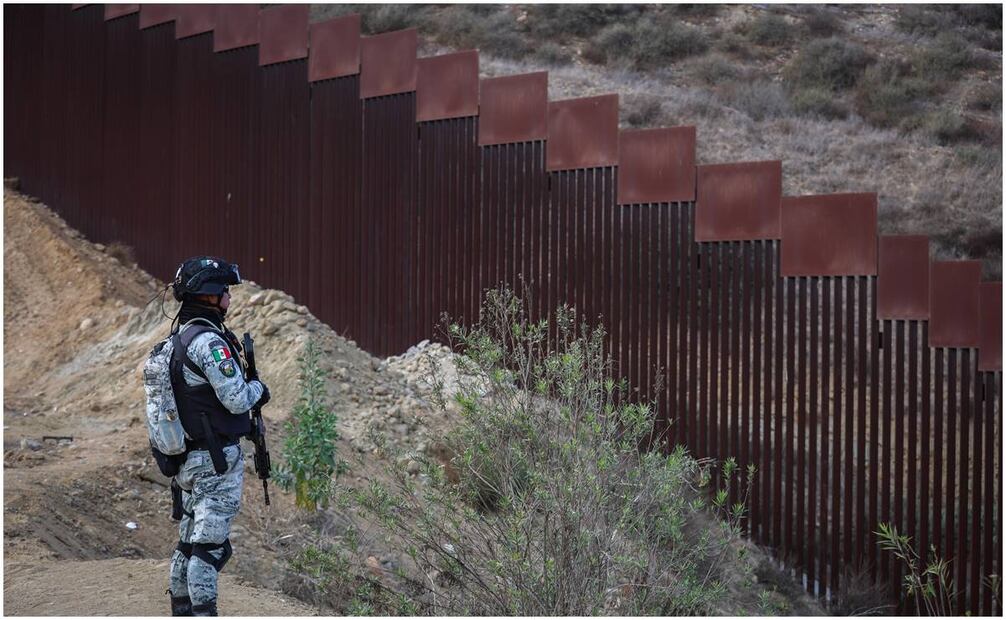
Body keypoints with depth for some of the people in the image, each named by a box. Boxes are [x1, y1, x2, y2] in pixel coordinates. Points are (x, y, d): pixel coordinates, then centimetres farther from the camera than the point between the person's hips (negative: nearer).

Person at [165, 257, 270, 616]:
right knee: (209, 546, -6)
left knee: (189, 542, 15)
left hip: (190, 458, 9)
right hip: (218, 460, -9)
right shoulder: (209, 340, -19)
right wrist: (258, 388, -1)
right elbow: (236, 399, -21)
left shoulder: (178, 337, 10)